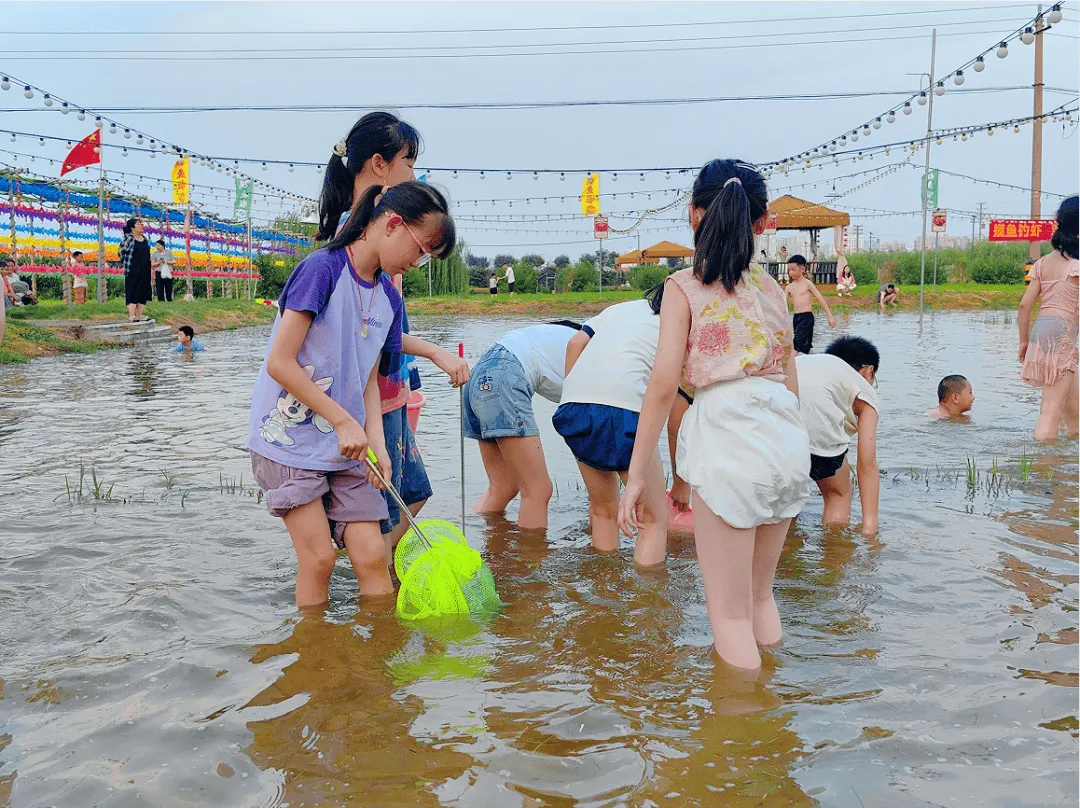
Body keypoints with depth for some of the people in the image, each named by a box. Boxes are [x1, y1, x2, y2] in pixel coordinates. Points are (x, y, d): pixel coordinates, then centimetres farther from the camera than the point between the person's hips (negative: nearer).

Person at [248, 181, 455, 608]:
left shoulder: (388, 298, 8)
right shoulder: (323, 269, -15)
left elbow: (368, 379, 10)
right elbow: (279, 364, -18)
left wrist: (377, 444, -4)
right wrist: (345, 422, -16)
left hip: (345, 445, 6)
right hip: (289, 437, -6)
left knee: (372, 557, 1)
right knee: (318, 558, -5)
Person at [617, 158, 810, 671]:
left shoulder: (684, 286, -1)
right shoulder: (772, 288, 14)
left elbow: (664, 383, -9)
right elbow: (792, 382, 17)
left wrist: (636, 474, -6)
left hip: (725, 436, -6)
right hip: (787, 436, 6)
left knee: (729, 613, 5)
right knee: (760, 595, 23)